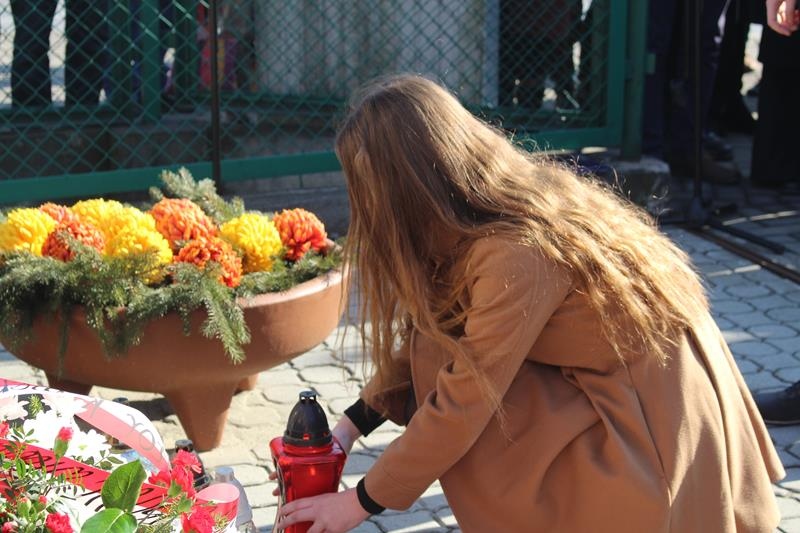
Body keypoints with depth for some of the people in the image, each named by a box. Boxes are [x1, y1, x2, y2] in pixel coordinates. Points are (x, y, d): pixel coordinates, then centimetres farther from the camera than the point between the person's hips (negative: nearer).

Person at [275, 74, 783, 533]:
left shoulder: (517, 254, -29)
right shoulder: (502, 199, -3)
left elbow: (460, 406, -22)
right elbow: (427, 340, 7)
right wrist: (348, 427, 4)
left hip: (655, 408, -8)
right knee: (439, 369, -3)